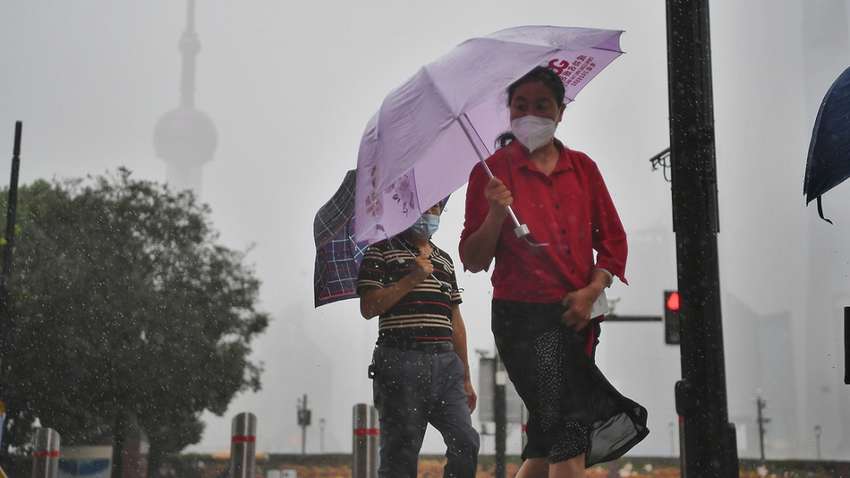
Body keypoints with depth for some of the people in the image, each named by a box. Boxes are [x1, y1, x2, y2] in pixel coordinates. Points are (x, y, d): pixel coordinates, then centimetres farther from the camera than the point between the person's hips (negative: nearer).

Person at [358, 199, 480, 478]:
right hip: (401, 361, -5)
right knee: (400, 455, -2)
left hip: (445, 361, 5)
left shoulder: (444, 259, 23)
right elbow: (368, 308, -6)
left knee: (466, 443, -6)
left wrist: (466, 378, 18)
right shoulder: (382, 250, 5)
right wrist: (412, 279, -12)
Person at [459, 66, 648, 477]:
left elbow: (614, 240, 11)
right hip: (524, 317, -4)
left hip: (577, 316, 5)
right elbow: (473, 261, -1)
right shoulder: (491, 172, 1)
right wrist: (495, 216, -18)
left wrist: (591, 292, -5)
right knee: (568, 442, -11)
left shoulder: (582, 167, 12)